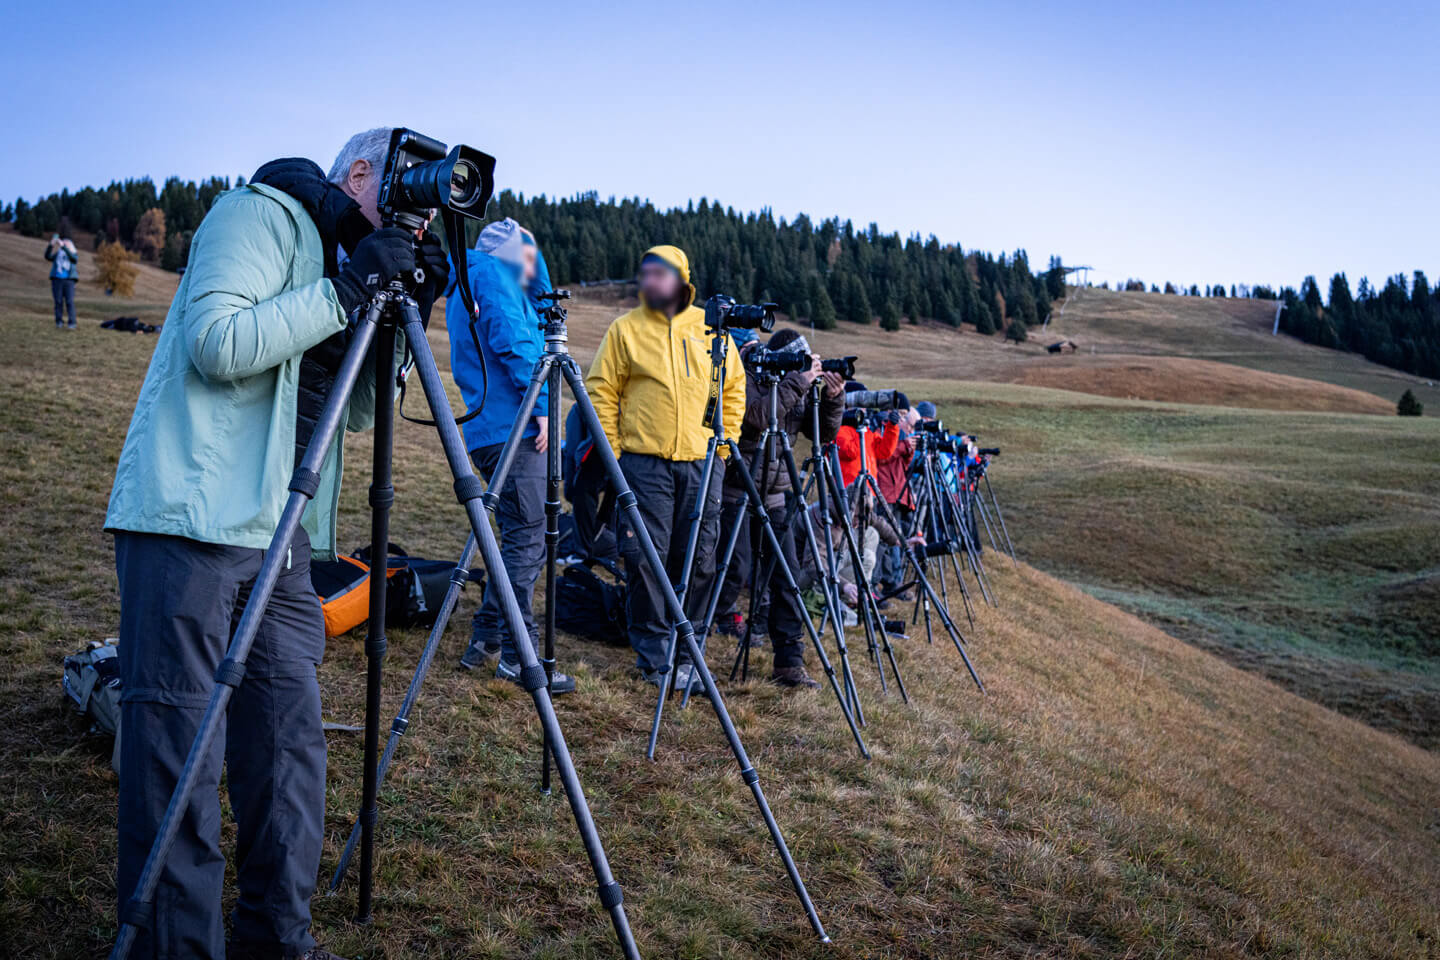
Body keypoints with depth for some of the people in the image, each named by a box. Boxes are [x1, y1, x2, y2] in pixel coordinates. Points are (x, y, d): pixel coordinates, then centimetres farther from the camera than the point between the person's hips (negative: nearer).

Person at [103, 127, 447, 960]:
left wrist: (406, 315, 4)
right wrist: (346, 289, -16)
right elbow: (217, 344, -18)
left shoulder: (354, 258, 20)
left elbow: (362, 409, 16)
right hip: (189, 519, -8)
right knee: (179, 748, -5)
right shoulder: (264, 213, -4)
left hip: (277, 535, 8)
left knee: (292, 738, 8)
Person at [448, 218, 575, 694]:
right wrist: (541, 405, -16)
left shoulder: (466, 282, 28)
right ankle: (518, 655, -7)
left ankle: (485, 640, 18)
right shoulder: (493, 273, -2)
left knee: (522, 536, 14)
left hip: (490, 432, 10)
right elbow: (511, 341, -17)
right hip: (514, 427, -10)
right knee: (527, 536, -9)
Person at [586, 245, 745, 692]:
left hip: (702, 463, 2)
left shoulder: (710, 328, 10)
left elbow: (734, 389, 18)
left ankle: (683, 653, 18)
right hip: (644, 462, -2)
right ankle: (654, 658, 7)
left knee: (698, 561, 4)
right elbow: (601, 391, 5)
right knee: (646, 559, -5)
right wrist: (613, 449, -3)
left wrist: (724, 441, 9)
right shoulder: (625, 329, 5)